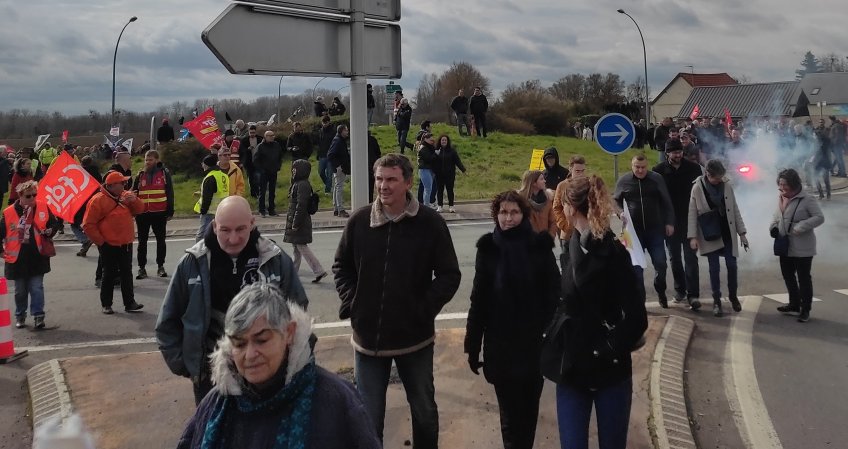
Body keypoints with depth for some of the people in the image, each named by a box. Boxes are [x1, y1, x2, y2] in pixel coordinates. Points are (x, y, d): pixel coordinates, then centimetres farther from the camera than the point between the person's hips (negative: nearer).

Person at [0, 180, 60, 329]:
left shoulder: (43, 208, -3)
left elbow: (54, 223, 9)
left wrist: (49, 231, -11)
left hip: (37, 257, 0)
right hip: (17, 258, 1)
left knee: (37, 288, -1)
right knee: (20, 291, 14)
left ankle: (38, 316, 4)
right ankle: (20, 317, 29)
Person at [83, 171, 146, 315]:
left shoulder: (125, 196, 7)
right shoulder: (98, 200, -11)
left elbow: (139, 210, 9)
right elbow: (88, 225, -11)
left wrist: (134, 200, -11)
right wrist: (100, 241, -12)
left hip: (126, 244, 5)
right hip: (109, 246, -5)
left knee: (127, 273, 8)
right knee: (109, 274, 3)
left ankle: (129, 303, 13)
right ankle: (106, 304, 16)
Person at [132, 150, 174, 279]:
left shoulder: (164, 173, 0)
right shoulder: (140, 175, 7)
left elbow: (170, 193, 0)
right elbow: (134, 193, 10)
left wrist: (170, 211, -4)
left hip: (159, 213, -2)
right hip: (143, 213, 2)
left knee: (161, 240, 7)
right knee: (142, 241, 6)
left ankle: (160, 266, 17)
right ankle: (141, 268, 13)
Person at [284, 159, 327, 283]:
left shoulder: (302, 185, -18)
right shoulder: (297, 183, 14)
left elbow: (301, 206, -23)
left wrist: (295, 224, -22)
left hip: (300, 222, -10)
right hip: (295, 222, 10)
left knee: (301, 247, -7)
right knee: (297, 247, 15)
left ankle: (319, 271, -5)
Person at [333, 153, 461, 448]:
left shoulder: (430, 223, -10)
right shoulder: (359, 221, -4)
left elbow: (449, 275, -3)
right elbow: (341, 267, 11)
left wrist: (426, 308, -11)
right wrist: (351, 302, -1)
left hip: (415, 336, -1)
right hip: (368, 336, 1)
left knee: (424, 409, 19)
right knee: (368, 416, 11)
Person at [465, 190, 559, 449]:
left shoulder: (540, 246, -4)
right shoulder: (488, 248, -3)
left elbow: (553, 296, -4)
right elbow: (479, 300, 0)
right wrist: (473, 346, 0)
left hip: (534, 343, 0)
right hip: (500, 345, 0)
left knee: (529, 408, 13)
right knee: (509, 411, 5)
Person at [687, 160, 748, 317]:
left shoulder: (727, 186, -1)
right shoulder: (697, 188, -9)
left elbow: (735, 210, 4)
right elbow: (692, 213, -8)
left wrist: (742, 232, 2)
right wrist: (692, 236, -13)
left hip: (728, 234, 2)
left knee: (732, 266, 5)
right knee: (714, 268, 3)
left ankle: (733, 295, 26)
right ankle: (716, 300, 15)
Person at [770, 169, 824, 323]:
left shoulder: (807, 200, -16)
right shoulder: (781, 199, 7)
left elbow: (820, 217, -18)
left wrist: (801, 227, -26)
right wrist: (773, 227, 0)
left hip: (802, 248, -7)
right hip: (785, 246, 7)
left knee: (803, 278, 2)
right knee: (788, 275, 17)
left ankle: (805, 309, 14)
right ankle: (794, 304, 35)